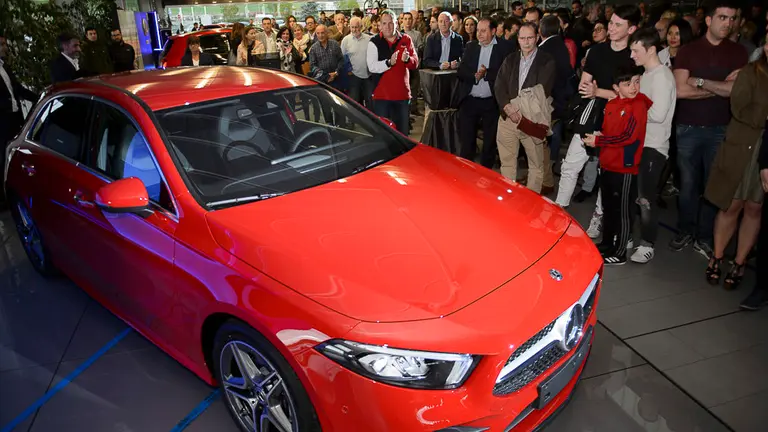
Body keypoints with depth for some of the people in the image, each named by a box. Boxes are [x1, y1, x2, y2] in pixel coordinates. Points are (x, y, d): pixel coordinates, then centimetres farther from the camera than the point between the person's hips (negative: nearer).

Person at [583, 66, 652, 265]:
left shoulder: (639, 104, -11)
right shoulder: (610, 105, 9)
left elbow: (628, 137, -19)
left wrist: (598, 141, -15)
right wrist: (596, 136, -2)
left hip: (626, 168, -7)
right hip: (607, 165, 7)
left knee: (623, 211, 2)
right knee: (608, 207, 19)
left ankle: (619, 253, 13)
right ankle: (607, 243, 35)